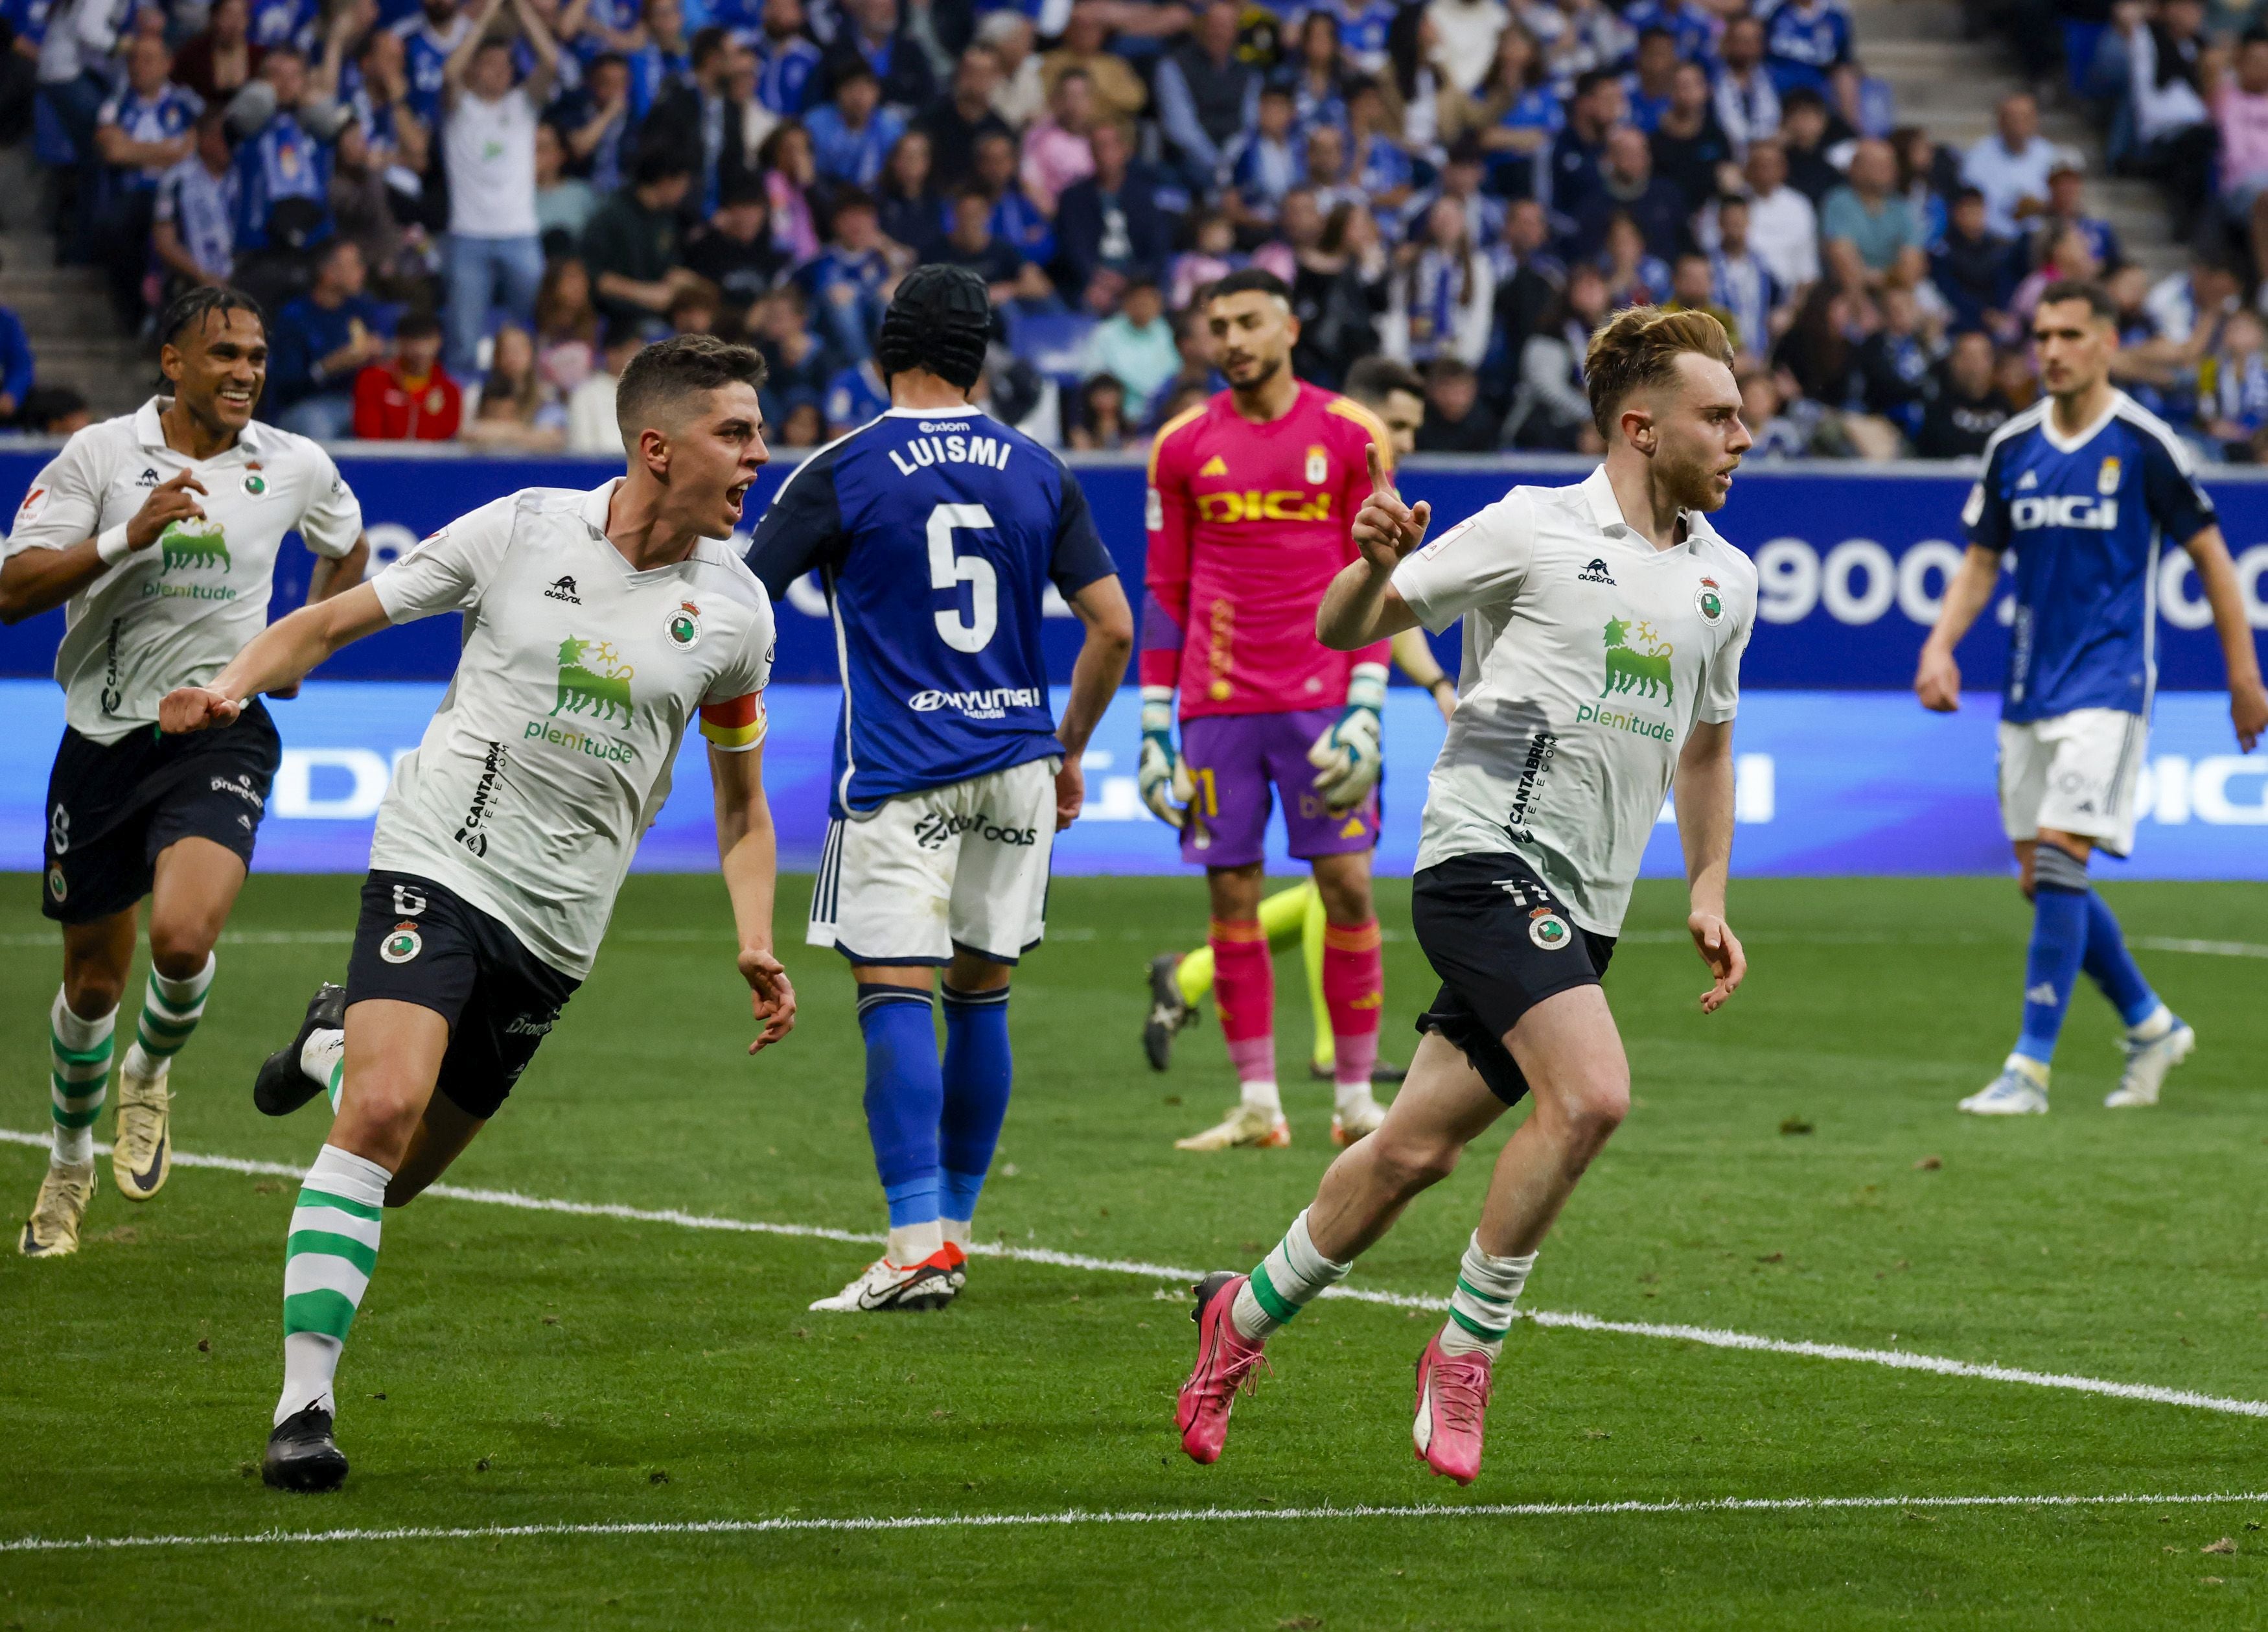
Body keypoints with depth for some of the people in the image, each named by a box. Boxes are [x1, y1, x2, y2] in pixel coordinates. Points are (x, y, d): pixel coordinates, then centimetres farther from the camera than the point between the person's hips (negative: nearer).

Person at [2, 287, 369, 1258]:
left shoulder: (295, 467, 1)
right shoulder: (100, 454, -5)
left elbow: (346, 554, 24)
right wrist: (127, 537, -23)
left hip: (221, 732, 0)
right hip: (104, 734, 0)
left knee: (183, 935, -25)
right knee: (92, 981, 10)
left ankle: (150, 1075, 8)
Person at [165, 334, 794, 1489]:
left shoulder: (734, 611, 3)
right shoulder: (519, 532, -5)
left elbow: (740, 798, 16)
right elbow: (332, 621, 4)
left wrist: (757, 944, 2)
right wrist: (231, 687, -14)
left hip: (556, 929, 4)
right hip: (437, 866, -4)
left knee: (396, 1175, 7)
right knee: (384, 1113, -25)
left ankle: (338, 1045, 41)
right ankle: (304, 1406, -20)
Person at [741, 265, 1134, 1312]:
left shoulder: (845, 471, -4)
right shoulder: (1037, 472, 7)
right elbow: (1112, 628, 8)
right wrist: (1067, 752, 20)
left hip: (901, 774, -4)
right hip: (1014, 762, 4)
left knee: (896, 997, -8)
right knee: (981, 995, 12)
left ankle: (920, 1241, -20)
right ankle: (953, 1227, 19)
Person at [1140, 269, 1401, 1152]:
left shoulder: (1349, 435, 2)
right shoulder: (1184, 445, 7)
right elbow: (1165, 592, 10)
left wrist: (1365, 707, -7)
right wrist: (1155, 722, 5)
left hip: (1320, 704, -1)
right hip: (1217, 707, 2)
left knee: (1347, 886, -5)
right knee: (1232, 896, 0)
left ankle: (1356, 1100, 3)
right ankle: (1257, 1106, 5)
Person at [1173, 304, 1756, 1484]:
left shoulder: (1725, 580, 13)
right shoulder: (1534, 530, -5)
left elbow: (1706, 744, 28)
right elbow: (1346, 629, 0)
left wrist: (1709, 894, 18)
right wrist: (1376, 566, -22)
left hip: (1580, 909, 7)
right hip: (1489, 854, -6)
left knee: (1418, 1148, 7)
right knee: (1590, 1093, -25)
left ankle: (1245, 1315, 27)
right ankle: (1465, 1347, -10)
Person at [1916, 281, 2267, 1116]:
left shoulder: (2144, 444, -5)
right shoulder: (2012, 446, 8)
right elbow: (1981, 562, 15)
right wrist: (1941, 645, -2)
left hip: (2107, 684, -6)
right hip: (2029, 688, 6)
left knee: (2059, 860, -17)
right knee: (2041, 881, 7)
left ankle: (2031, 1067, -15)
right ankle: (2150, 1025, 27)